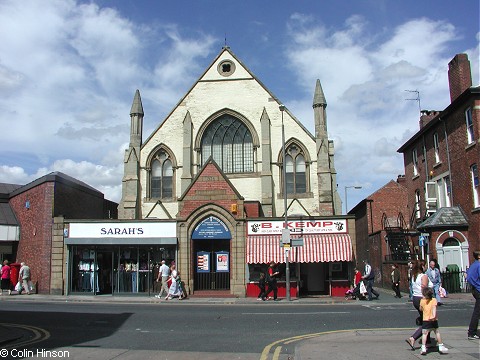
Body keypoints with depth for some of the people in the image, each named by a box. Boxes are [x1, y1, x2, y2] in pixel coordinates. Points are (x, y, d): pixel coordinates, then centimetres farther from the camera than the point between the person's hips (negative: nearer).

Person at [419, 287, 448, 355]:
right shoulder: (434, 300, 1)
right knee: (437, 333, 18)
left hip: (425, 320, -1)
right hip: (434, 320, 1)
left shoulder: (422, 301, 3)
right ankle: (441, 347, 28)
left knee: (424, 334, -2)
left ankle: (423, 348, -12)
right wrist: (434, 315, -27)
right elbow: (434, 307, -17)